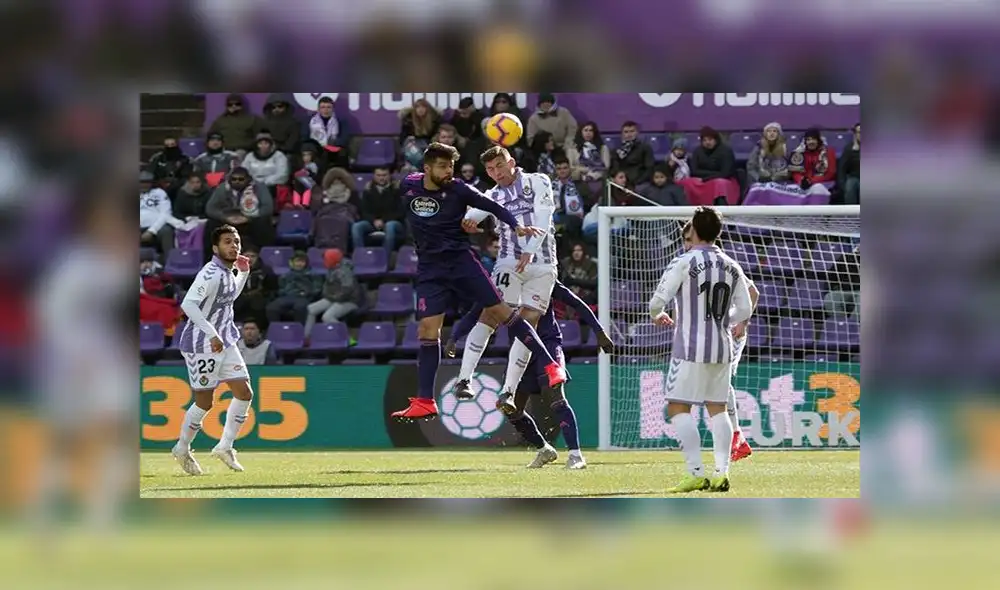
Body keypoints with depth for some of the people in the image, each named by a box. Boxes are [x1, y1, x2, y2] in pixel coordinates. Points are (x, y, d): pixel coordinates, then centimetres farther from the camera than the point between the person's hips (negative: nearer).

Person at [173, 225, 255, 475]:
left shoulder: (228, 272, 7)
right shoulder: (210, 274, -21)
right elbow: (188, 304, -31)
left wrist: (244, 273, 12)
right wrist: (212, 334, -33)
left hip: (225, 342, 9)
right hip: (202, 345, -9)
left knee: (244, 393, 2)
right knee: (204, 402, -1)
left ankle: (224, 447, 13)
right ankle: (182, 450, 20)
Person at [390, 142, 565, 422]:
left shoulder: (457, 190, -8)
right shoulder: (408, 186, -1)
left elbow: (492, 207, -8)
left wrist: (517, 225, -23)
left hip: (461, 260, -2)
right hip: (430, 270, 2)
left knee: (499, 310, -8)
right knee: (428, 330, -6)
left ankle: (551, 365, -3)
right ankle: (424, 402, -1)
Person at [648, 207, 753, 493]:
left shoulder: (684, 263, -9)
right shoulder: (732, 267, 8)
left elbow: (657, 301, -10)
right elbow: (745, 310, 11)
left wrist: (657, 315, 13)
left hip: (691, 348, -6)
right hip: (722, 347, 6)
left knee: (678, 408, -2)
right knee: (717, 408, 13)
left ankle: (697, 474, -11)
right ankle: (722, 471, 3)